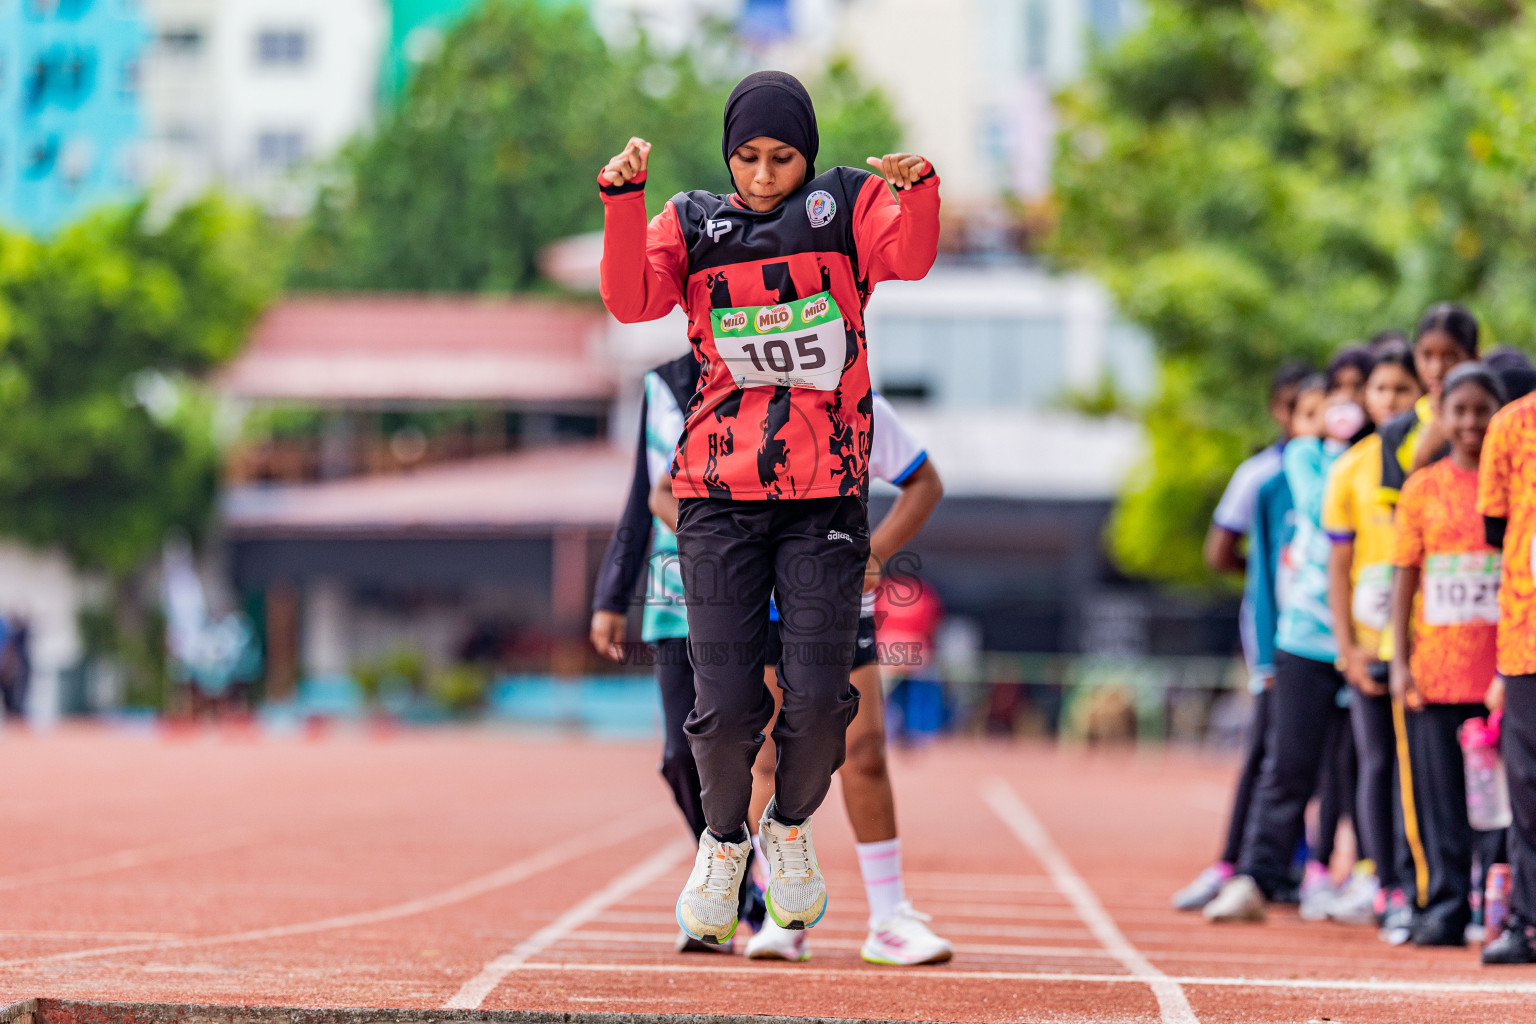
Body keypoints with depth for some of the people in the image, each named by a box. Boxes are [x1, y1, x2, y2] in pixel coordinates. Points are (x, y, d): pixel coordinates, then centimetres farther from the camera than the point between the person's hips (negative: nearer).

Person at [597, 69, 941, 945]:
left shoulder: (848, 208, 6)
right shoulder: (691, 225, 10)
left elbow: (908, 257, -15)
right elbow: (631, 299, -8)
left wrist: (916, 189, -35)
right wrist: (624, 199, -21)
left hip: (826, 491, 0)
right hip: (721, 494, 1)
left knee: (820, 694, -6)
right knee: (726, 702, -5)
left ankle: (793, 824, 24)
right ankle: (724, 839, 23)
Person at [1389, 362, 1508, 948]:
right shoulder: (1422, 490, 7)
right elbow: (1406, 579, 8)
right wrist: (1400, 661, 2)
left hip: (1503, 667, -1)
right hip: (1436, 670, 1)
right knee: (1440, 795, 2)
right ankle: (1445, 907, 7)